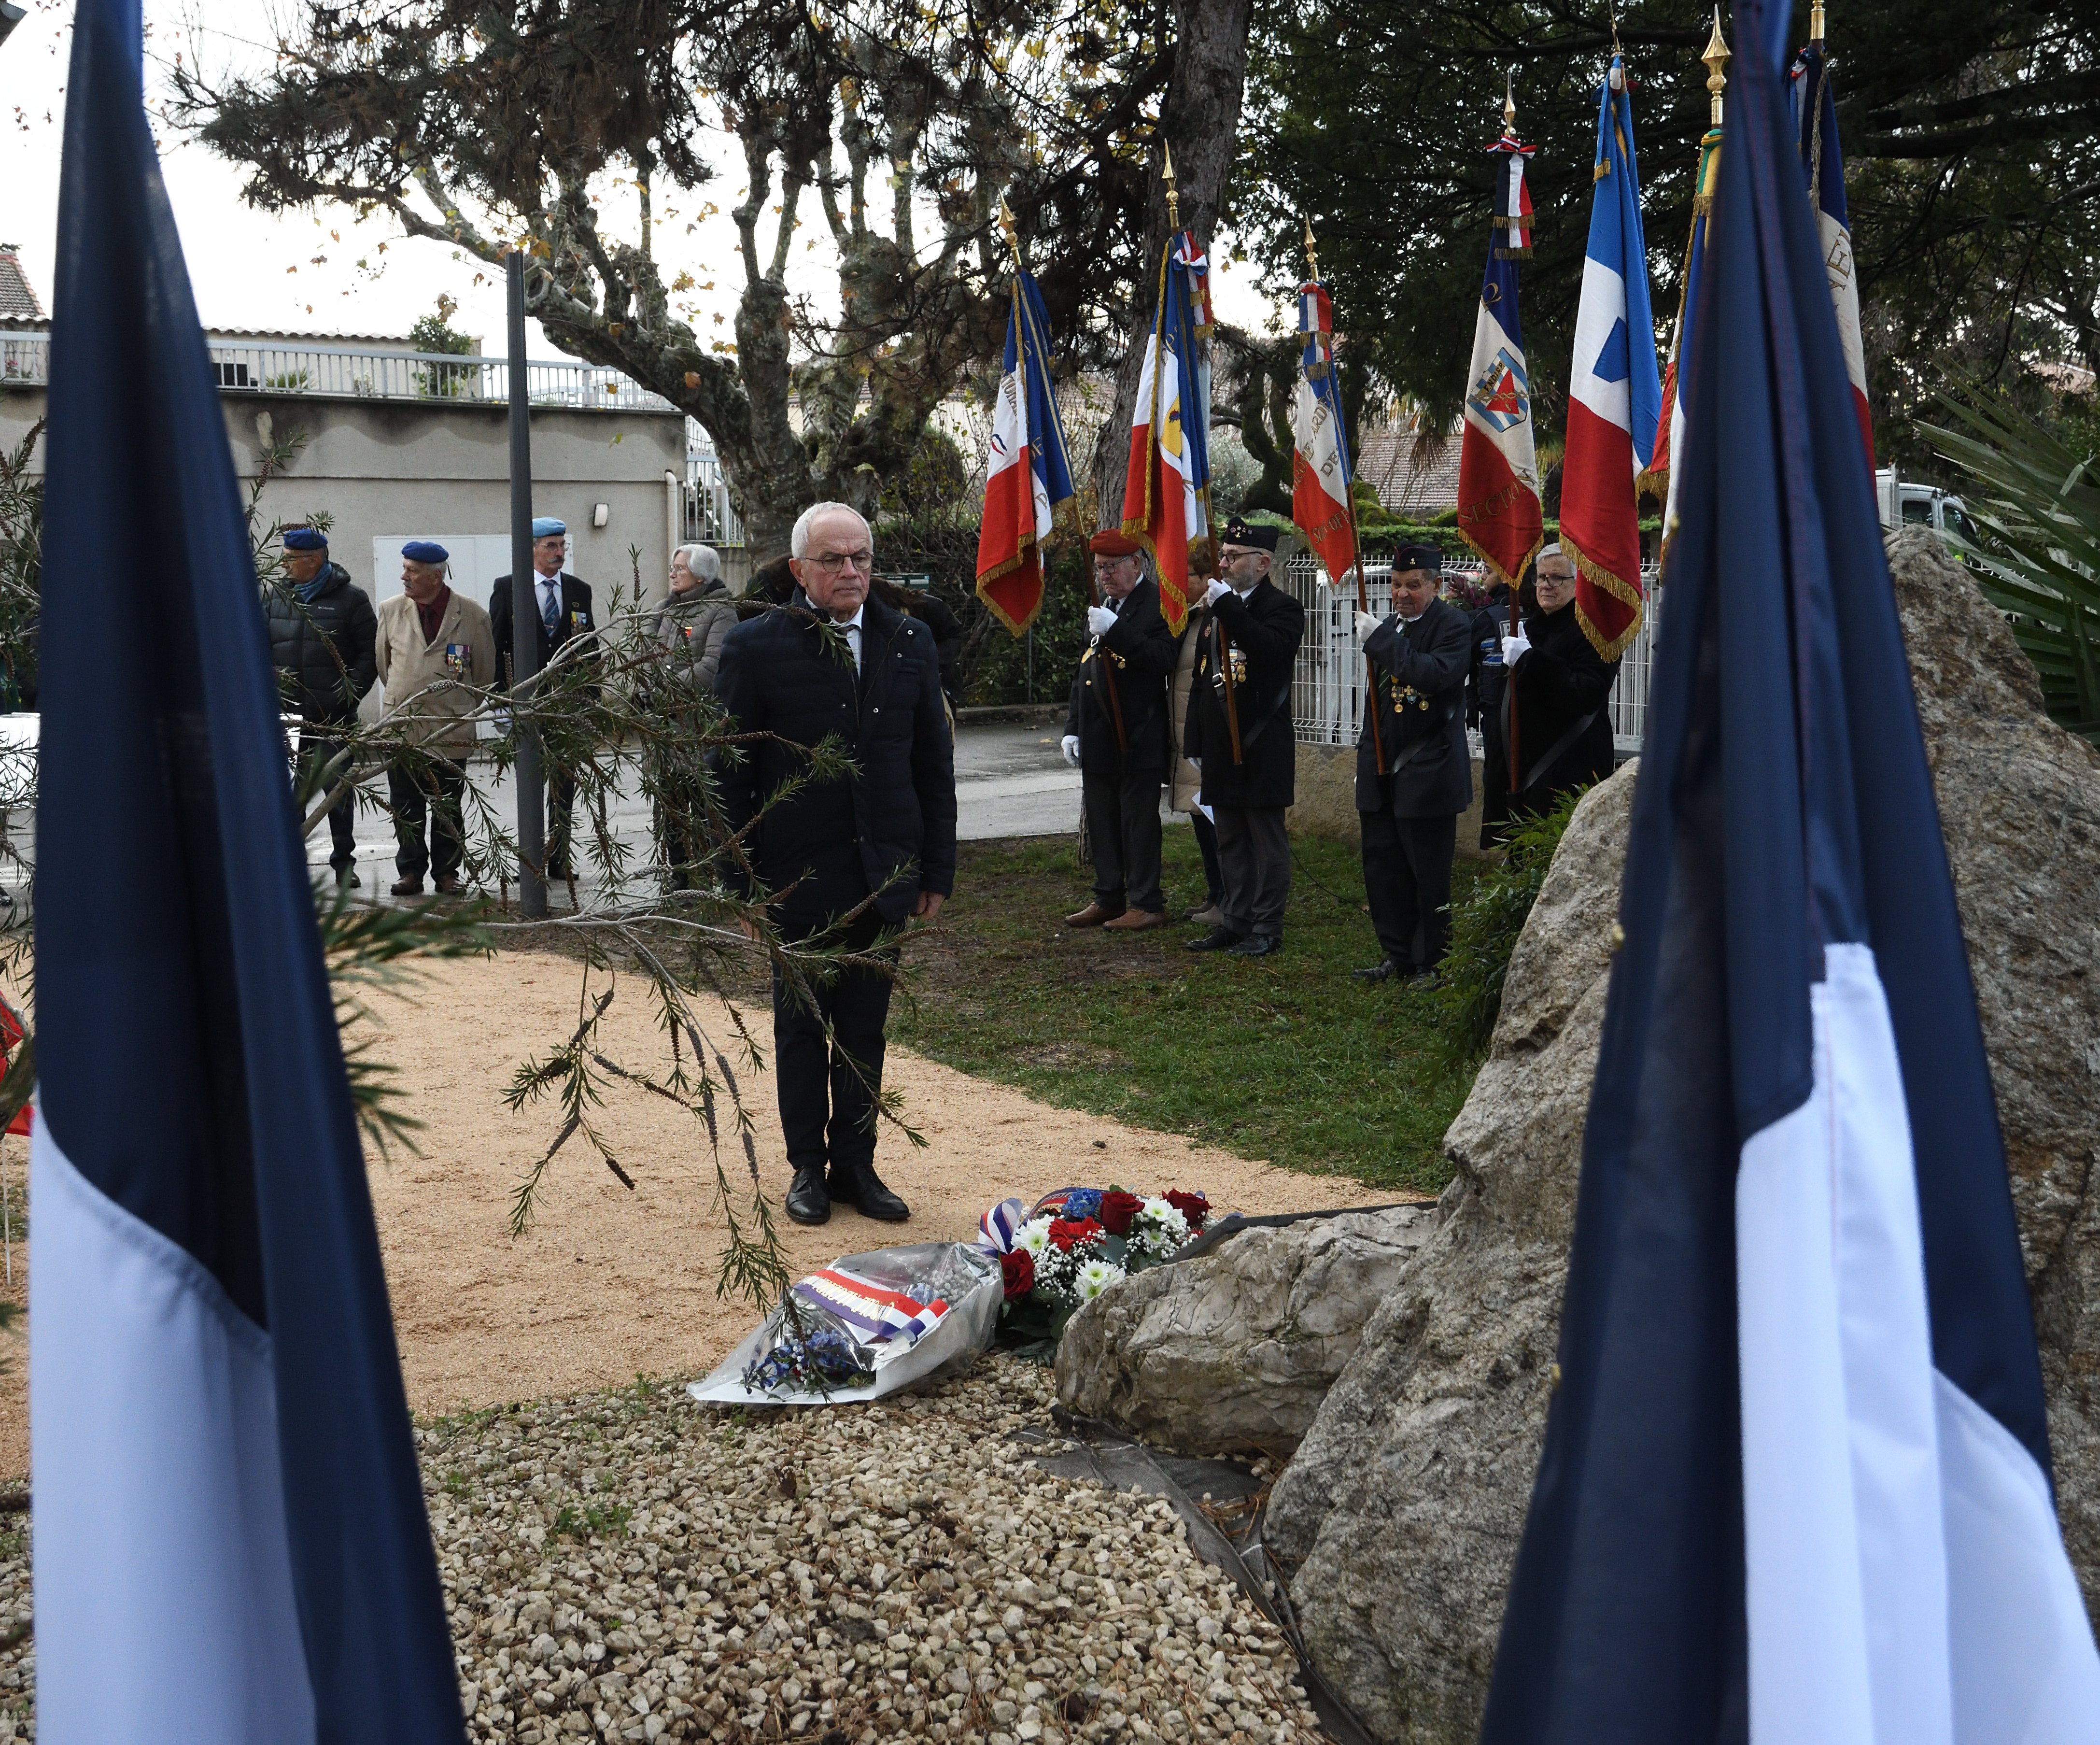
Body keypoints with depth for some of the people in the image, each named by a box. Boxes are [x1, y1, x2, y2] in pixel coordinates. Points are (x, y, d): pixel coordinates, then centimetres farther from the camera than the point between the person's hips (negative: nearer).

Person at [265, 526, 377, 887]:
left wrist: (350, 691, -11)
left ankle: (344, 861, 15)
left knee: (338, 789, 5)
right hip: (286, 715, 3)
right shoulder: (275, 597, 11)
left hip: (334, 718, -3)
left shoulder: (350, 598, 0)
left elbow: (370, 653, -1)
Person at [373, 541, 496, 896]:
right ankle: (410, 871, 13)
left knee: (448, 807, 6)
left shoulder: (472, 616, -4)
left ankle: (447, 872, 14)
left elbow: (485, 671, 8)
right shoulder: (391, 610, 4)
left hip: (451, 728, -2)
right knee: (405, 806, 4)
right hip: (401, 723, 2)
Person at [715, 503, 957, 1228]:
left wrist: (937, 869, 5)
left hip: (885, 878, 3)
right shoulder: (755, 647, -5)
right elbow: (731, 774, -4)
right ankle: (808, 1168, 24)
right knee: (801, 1028, 10)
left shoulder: (909, 643, 5)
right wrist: (743, 882, -8)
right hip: (798, 877, -3)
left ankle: (855, 1165, 24)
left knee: (865, 1031, 11)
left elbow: (935, 765, 8)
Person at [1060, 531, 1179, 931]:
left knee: (1139, 821, -2)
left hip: (1138, 739, -7)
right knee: (1101, 820, 11)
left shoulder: (1157, 603, -7)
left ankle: (1146, 904, 5)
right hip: (1098, 740, 7)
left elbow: (1163, 659, -21)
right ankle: (1108, 899, 20)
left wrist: (1117, 631, -27)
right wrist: (1073, 728, 15)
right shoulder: (1100, 607, 17)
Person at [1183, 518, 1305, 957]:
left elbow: (1273, 650, -29)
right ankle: (1235, 921, 21)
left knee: (1267, 839, 0)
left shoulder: (1282, 608, -6)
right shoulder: (1216, 611, 16)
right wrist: (1195, 741, 17)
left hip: (1262, 750, -8)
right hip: (1221, 748, 8)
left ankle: (1267, 927, 6)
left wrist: (1229, 608, -28)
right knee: (1230, 841, 13)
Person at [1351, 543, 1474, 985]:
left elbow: (1435, 674, -27)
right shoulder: (1389, 625, 13)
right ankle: (1397, 954, 22)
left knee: (1429, 874, 0)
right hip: (1382, 770, 7)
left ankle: (1431, 962, 11)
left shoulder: (1454, 625, -8)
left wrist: (1381, 640, -23)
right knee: (1382, 868, 10)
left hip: (1428, 773, -7)